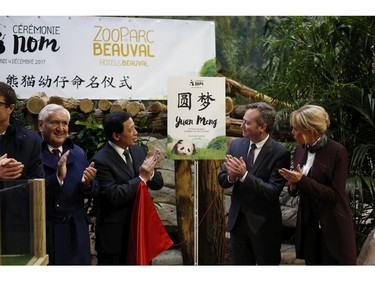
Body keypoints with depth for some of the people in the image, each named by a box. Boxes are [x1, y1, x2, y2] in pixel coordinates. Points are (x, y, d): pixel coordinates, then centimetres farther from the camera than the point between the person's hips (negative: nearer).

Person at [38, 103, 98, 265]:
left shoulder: (78, 153, 11)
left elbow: (92, 193, 10)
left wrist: (87, 183, -11)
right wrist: (57, 177, -27)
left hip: (75, 231, 5)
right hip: (42, 231, -5)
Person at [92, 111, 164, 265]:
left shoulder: (140, 151, 5)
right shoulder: (101, 160, -16)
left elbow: (158, 183, 7)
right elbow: (113, 196, -24)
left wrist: (150, 173, -15)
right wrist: (142, 177, -21)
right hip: (115, 234, -6)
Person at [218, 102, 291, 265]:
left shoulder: (280, 153, -16)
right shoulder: (236, 145, 0)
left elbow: (273, 192, -22)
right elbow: (222, 180, 4)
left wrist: (244, 175, -31)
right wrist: (231, 177, -19)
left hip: (264, 224, -4)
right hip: (237, 220, 5)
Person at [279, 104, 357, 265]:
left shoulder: (337, 151, -16)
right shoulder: (301, 149, 5)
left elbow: (335, 195, -18)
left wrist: (303, 181, -23)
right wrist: (293, 184, -11)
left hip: (333, 228, -6)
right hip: (308, 224, 6)